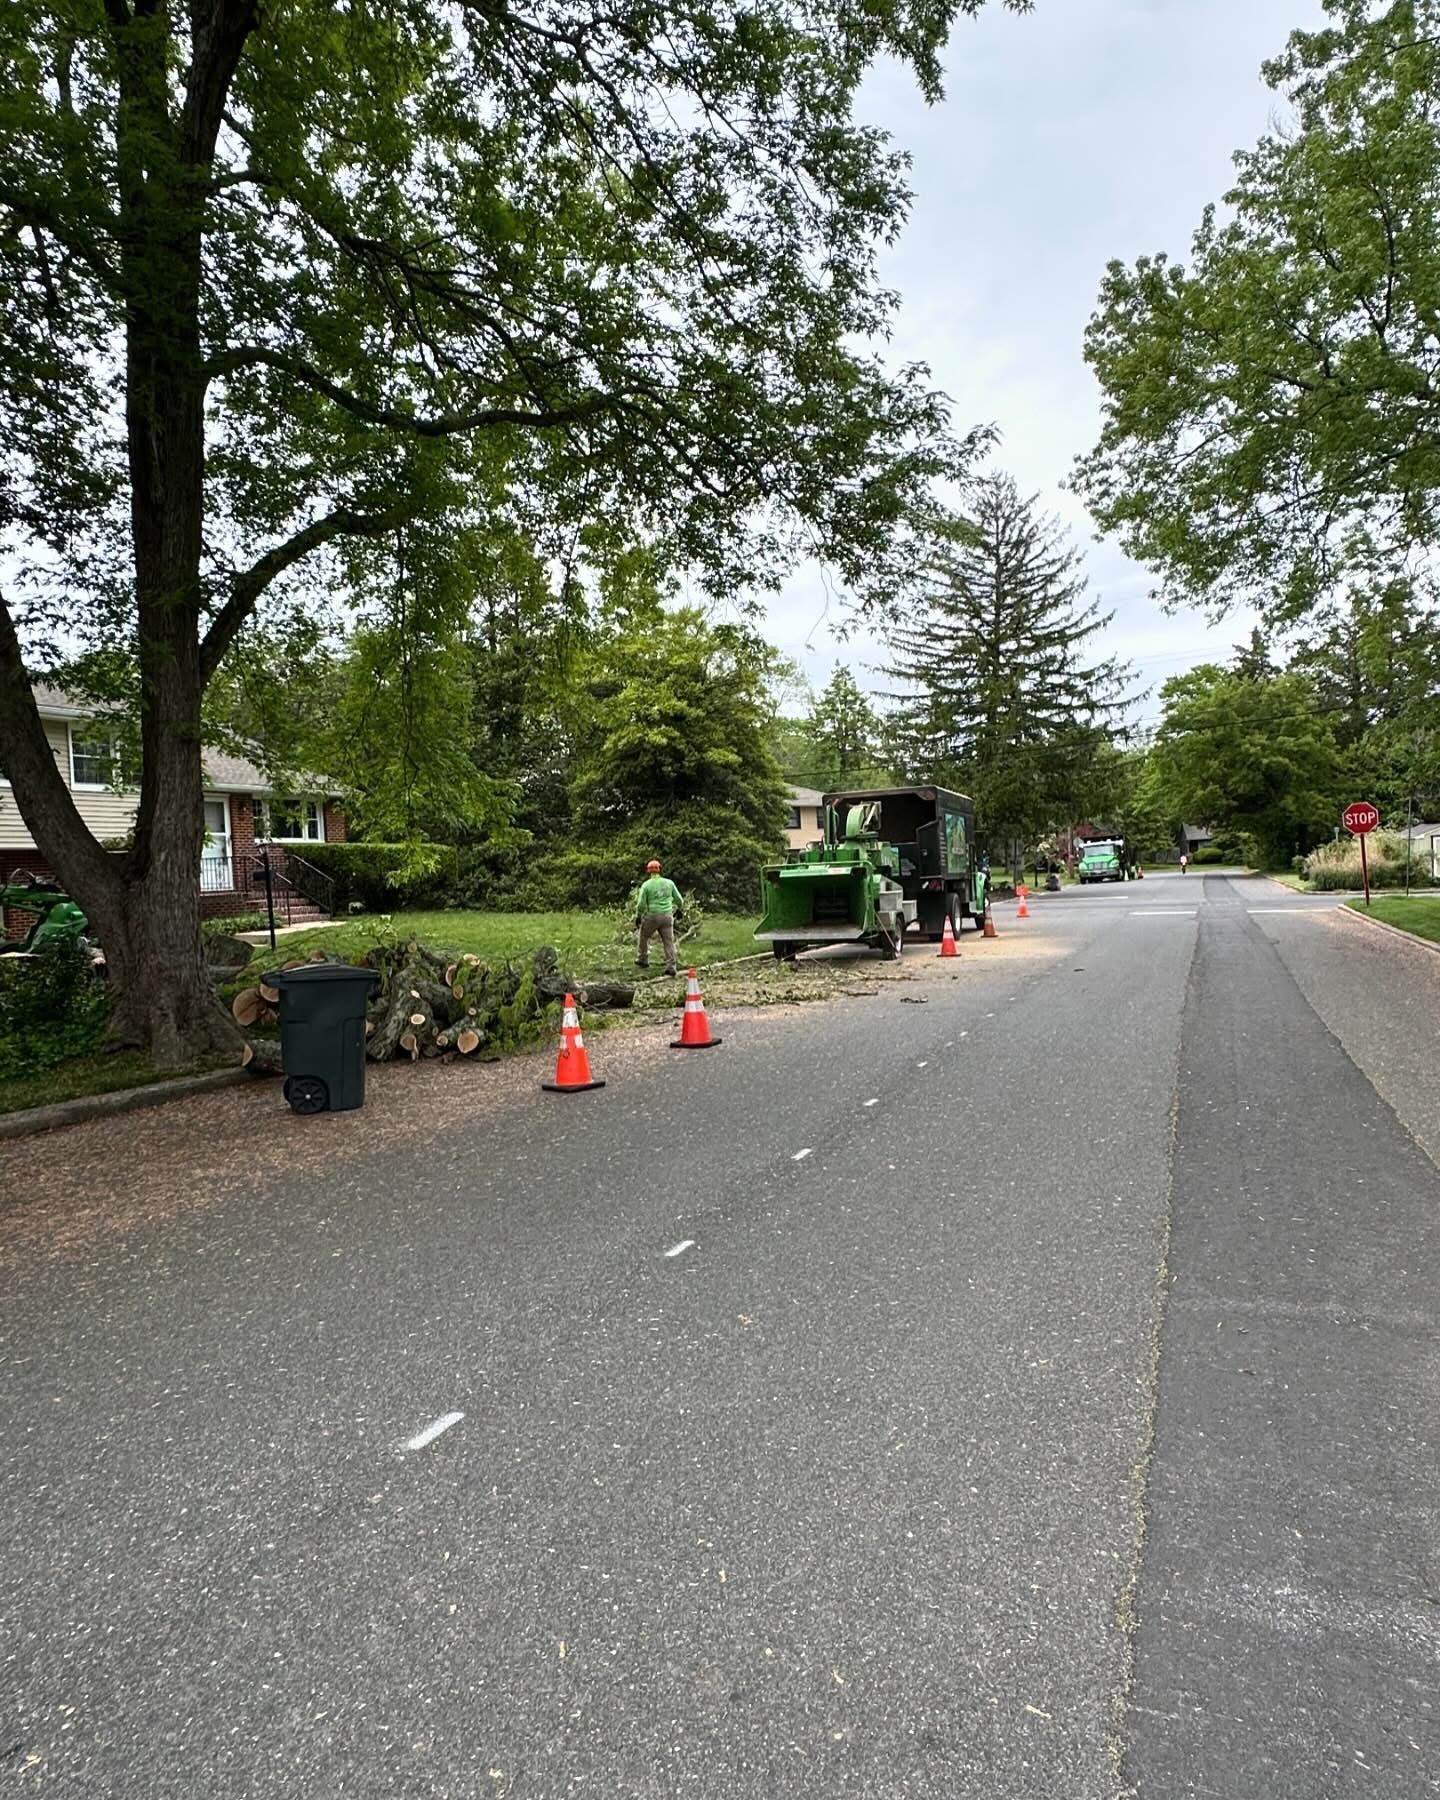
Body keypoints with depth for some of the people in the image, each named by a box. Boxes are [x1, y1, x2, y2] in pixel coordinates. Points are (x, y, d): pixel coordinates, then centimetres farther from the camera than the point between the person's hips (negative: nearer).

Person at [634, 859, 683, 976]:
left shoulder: (646, 885, -5)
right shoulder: (669, 883, 5)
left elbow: (641, 904, -9)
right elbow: (679, 901, 10)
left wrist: (638, 916, 7)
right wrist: (673, 911, 27)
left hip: (652, 916, -2)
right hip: (667, 917, 2)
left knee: (644, 936, 22)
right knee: (668, 941, 6)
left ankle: (643, 960, 29)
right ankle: (670, 967, -1)